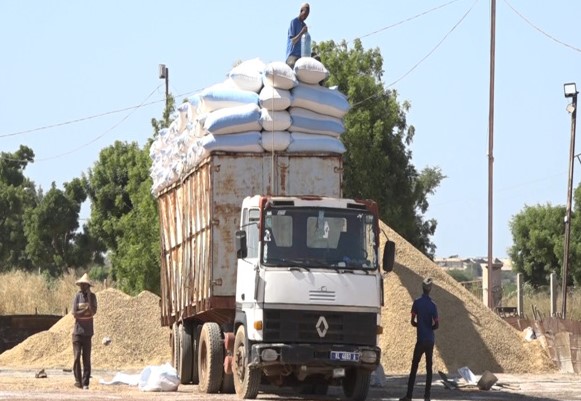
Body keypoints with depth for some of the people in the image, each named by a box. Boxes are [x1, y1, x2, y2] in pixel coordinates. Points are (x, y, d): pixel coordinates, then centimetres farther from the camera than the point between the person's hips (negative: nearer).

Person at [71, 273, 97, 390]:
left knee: (87, 358, 1)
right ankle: (78, 380, 0)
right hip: (77, 331, -1)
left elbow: (93, 311, -13)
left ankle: (85, 383, 4)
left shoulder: (92, 296, 3)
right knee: (77, 356, -7)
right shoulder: (77, 296, 0)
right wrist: (86, 310, -10)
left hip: (88, 332, 1)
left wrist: (88, 296, -14)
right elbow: (74, 313, -7)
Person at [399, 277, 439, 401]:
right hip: (430, 340, 2)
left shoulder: (417, 302, -6)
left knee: (414, 367, -1)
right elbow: (437, 324, -4)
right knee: (429, 367, 7)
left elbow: (412, 321, -3)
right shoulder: (433, 305, -2)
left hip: (421, 339, -2)